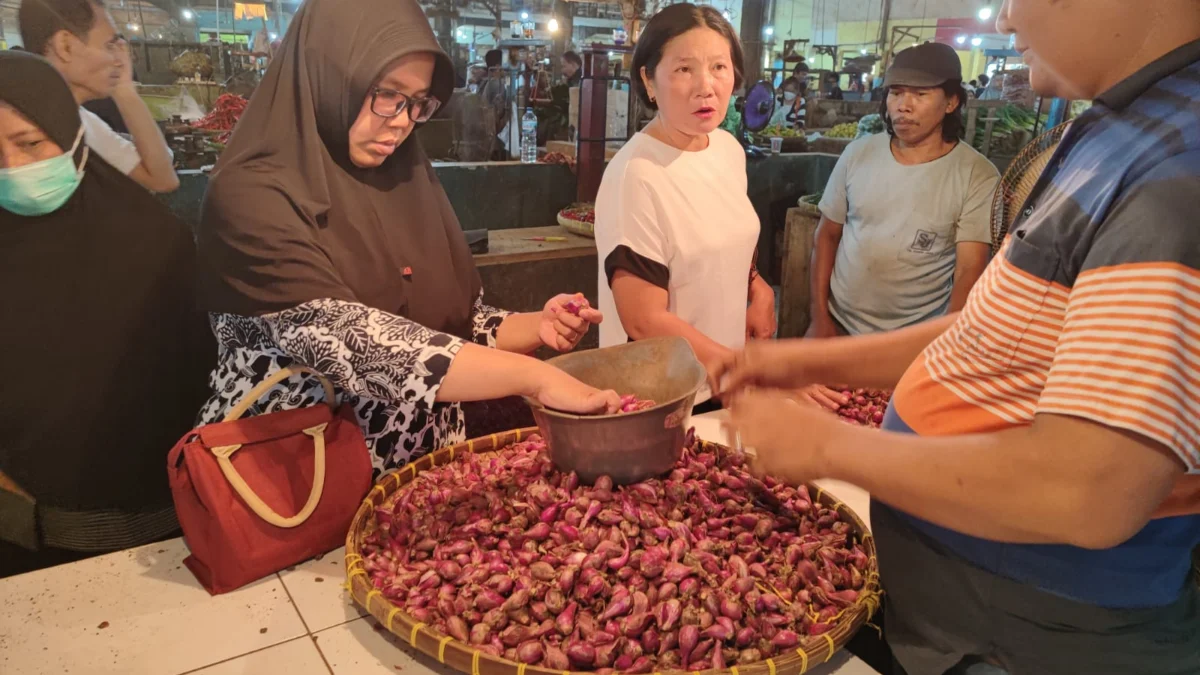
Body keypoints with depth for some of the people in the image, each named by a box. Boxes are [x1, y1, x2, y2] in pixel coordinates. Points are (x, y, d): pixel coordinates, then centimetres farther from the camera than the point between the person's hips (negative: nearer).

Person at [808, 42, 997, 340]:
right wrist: (820, 316, -1)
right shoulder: (858, 154, -1)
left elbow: (969, 273, -14)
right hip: (838, 322, 3)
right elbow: (827, 235, 4)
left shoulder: (978, 177, -11)